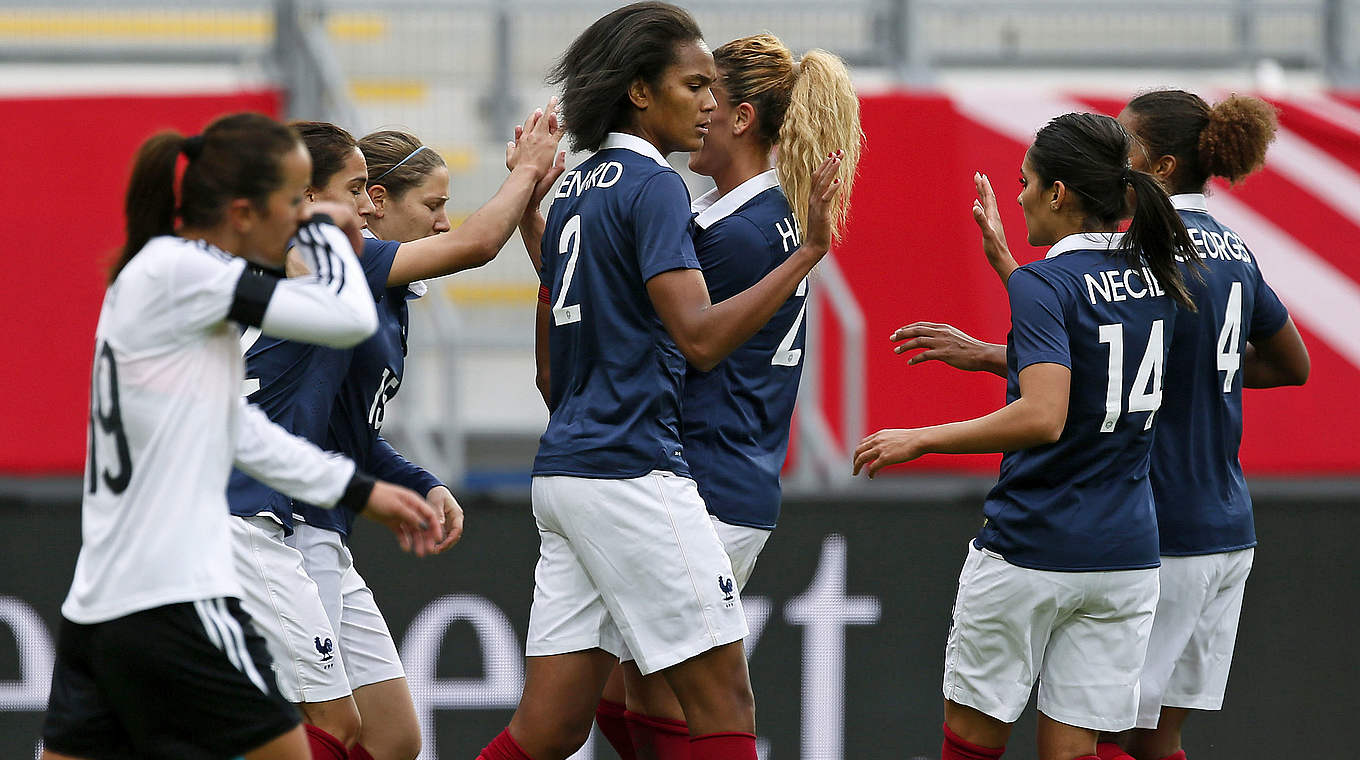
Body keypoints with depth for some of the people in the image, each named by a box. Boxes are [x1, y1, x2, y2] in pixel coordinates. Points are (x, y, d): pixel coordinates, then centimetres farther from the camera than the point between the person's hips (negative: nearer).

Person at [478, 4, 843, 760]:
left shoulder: (575, 191, 17)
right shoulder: (654, 186, -10)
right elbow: (701, 336, -20)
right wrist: (809, 253, -21)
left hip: (563, 470, 9)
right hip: (634, 472, -9)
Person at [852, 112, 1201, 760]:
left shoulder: (1044, 285, -14)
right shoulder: (1155, 274, 7)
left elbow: (1043, 417, -28)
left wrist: (921, 439, -18)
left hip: (1029, 551, -6)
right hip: (1126, 555, 6)